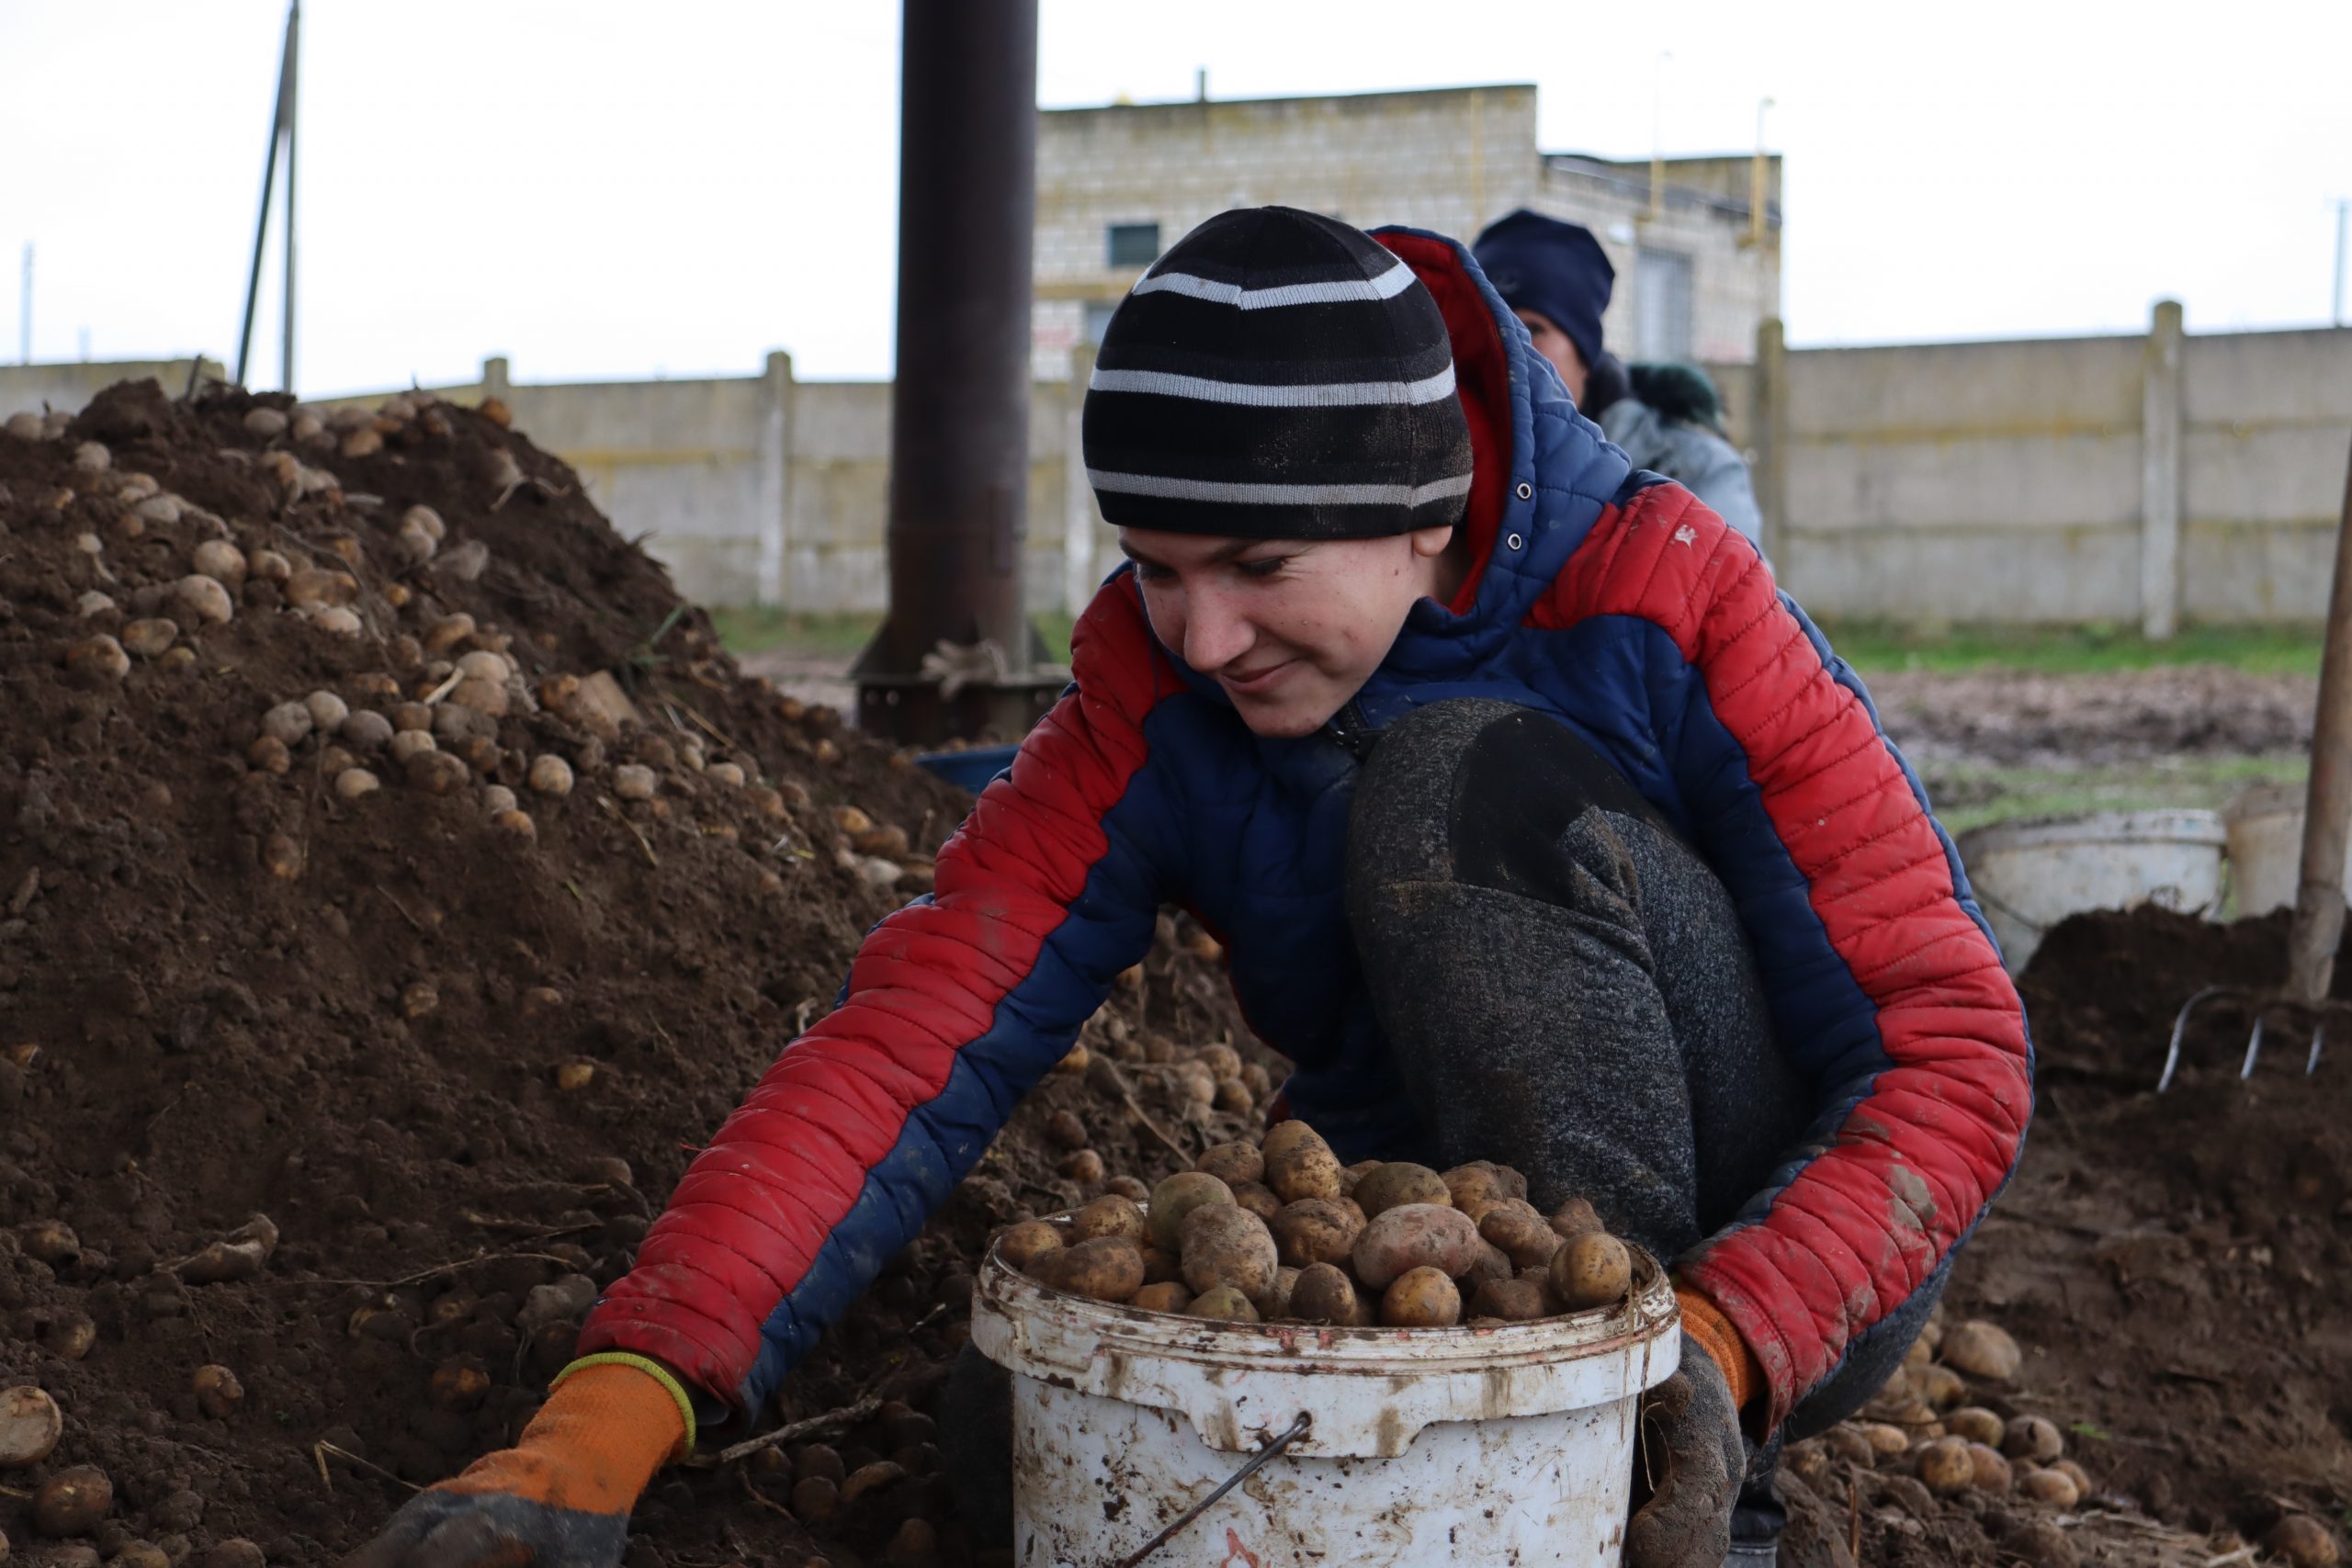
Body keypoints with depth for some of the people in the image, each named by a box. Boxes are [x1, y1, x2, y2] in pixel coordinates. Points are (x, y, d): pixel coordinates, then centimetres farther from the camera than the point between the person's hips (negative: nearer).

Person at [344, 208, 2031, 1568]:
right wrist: (603, 1424, -34)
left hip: (1784, 1262, -3)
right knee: (1030, 1429, -21)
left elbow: (1953, 1051, -21)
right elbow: (915, 1035, -21)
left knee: (1468, 783, -27)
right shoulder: (1156, 696, -11)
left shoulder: (1668, 599, -20)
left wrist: (1717, 1347, -38)